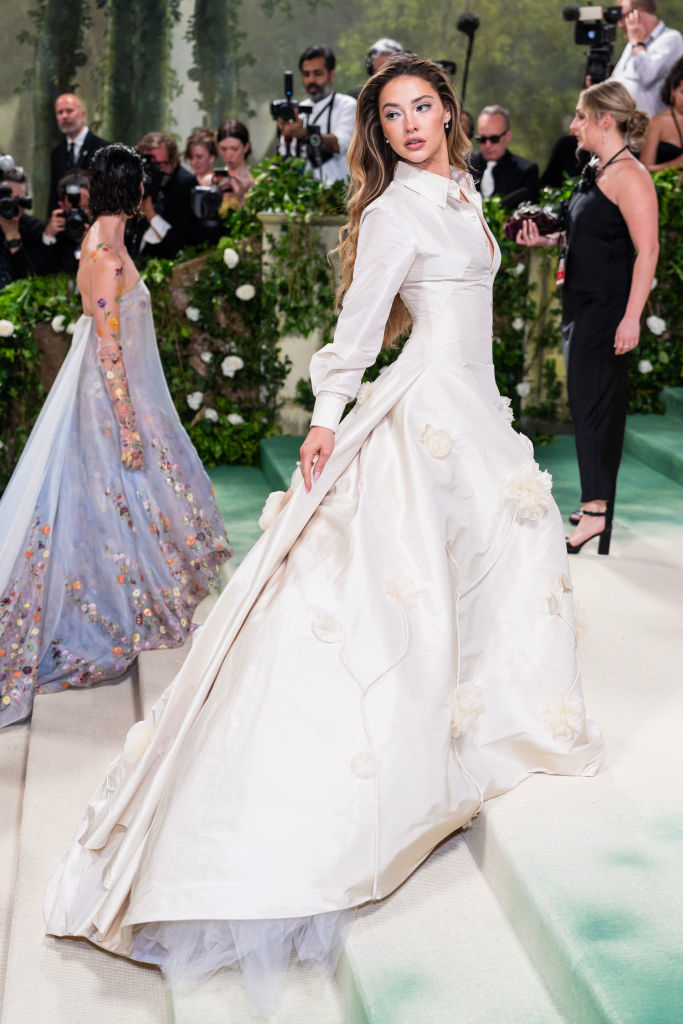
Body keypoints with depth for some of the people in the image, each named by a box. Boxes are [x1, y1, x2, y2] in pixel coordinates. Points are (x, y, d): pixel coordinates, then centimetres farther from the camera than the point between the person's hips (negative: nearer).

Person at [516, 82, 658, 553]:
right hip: (585, 303, 10)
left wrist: (632, 317, -25)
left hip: (609, 308, -10)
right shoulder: (596, 171, 15)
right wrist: (545, 240, 9)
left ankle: (595, 510, -6)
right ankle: (599, 504, 23)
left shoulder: (629, 174, -15)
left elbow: (647, 250, -20)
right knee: (595, 401, 14)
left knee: (593, 400, -9)